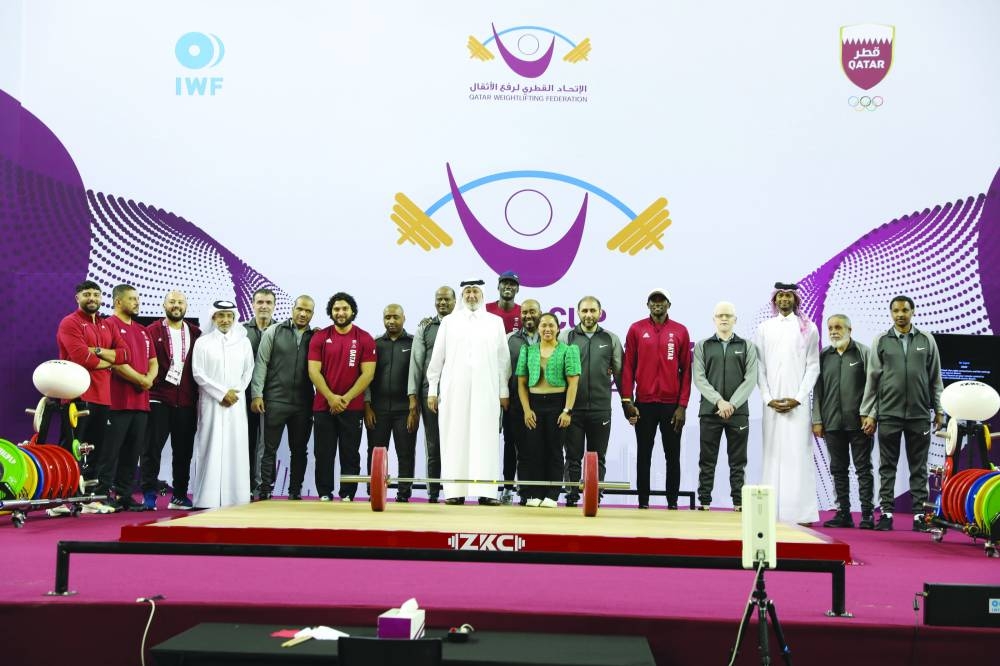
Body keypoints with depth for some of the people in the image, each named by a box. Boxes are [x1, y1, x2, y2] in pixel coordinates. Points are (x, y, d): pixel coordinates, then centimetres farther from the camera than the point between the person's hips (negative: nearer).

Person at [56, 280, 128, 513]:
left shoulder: (108, 326, 18)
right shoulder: (70, 323, -4)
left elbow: (123, 354, 4)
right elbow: (82, 358, -17)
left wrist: (97, 351, -10)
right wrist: (108, 361, -2)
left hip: (102, 396, 7)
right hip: (77, 396, -7)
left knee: (95, 449, 10)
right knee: (71, 449, -6)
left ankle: (90, 497, 17)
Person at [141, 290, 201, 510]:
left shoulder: (195, 334, 11)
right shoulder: (151, 332, 3)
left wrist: (198, 395, 3)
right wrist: (147, 384, -12)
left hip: (186, 402, 3)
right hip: (158, 399, -3)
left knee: (184, 451, 8)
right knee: (152, 449, -2)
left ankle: (179, 496, 17)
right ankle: (149, 494, 3)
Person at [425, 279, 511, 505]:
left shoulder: (496, 322, 10)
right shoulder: (449, 322, 10)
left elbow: (503, 359, 8)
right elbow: (437, 357, 9)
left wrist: (504, 391, 4)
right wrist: (432, 389, 4)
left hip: (486, 391, 0)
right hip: (454, 391, 0)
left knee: (486, 439, -4)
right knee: (454, 438, -1)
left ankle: (486, 491, -3)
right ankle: (455, 491, 1)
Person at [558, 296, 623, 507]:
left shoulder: (611, 339, 7)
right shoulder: (566, 337, 3)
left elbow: (620, 372, 10)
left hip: (601, 409, 1)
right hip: (573, 408, -1)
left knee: (598, 459, 7)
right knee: (573, 458, 4)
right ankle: (571, 498, 11)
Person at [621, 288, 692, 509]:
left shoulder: (680, 331, 4)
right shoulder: (636, 329, 4)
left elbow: (686, 370, 4)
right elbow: (628, 366, 3)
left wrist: (682, 405, -2)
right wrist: (626, 400, -4)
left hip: (672, 404, 0)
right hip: (644, 403, 0)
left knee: (673, 456, 5)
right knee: (644, 455, 6)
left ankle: (672, 502, 13)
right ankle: (643, 502, 12)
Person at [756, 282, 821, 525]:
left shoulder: (808, 328, 6)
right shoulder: (764, 328, 11)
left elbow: (813, 366, 2)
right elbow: (760, 367, 8)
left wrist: (798, 398, -8)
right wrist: (768, 398, -4)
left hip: (797, 402, -2)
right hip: (772, 402, 2)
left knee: (798, 454, -5)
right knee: (773, 453, 1)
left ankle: (801, 513, -4)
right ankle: (772, 512, 3)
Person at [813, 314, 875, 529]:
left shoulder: (863, 353, 1)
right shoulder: (823, 356, 11)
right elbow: (818, 389, 11)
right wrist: (817, 420, 6)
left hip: (858, 422, -4)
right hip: (832, 422, 4)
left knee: (863, 468, 0)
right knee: (838, 470, 8)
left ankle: (867, 514, 2)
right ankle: (843, 513, 13)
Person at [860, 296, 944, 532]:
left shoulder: (927, 340, 6)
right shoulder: (881, 341, 4)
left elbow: (935, 378, 9)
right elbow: (872, 379, 4)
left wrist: (938, 410, 7)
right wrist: (868, 413, 2)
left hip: (919, 414, 1)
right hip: (888, 414, 0)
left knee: (919, 467, 5)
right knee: (887, 467, 4)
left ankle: (919, 514, 10)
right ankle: (886, 513, 9)